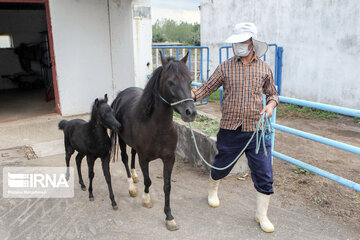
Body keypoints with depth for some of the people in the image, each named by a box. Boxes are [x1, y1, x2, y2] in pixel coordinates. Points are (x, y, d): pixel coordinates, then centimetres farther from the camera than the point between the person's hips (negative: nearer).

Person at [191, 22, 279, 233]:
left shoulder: (264, 68, 4)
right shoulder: (225, 67, 1)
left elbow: (273, 93, 16)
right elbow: (207, 89, 3)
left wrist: (271, 105, -6)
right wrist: (188, 95, -14)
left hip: (257, 130, 1)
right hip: (230, 129, 0)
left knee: (264, 174, 2)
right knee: (221, 165, 17)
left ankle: (262, 214, 22)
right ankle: (212, 190, 50)